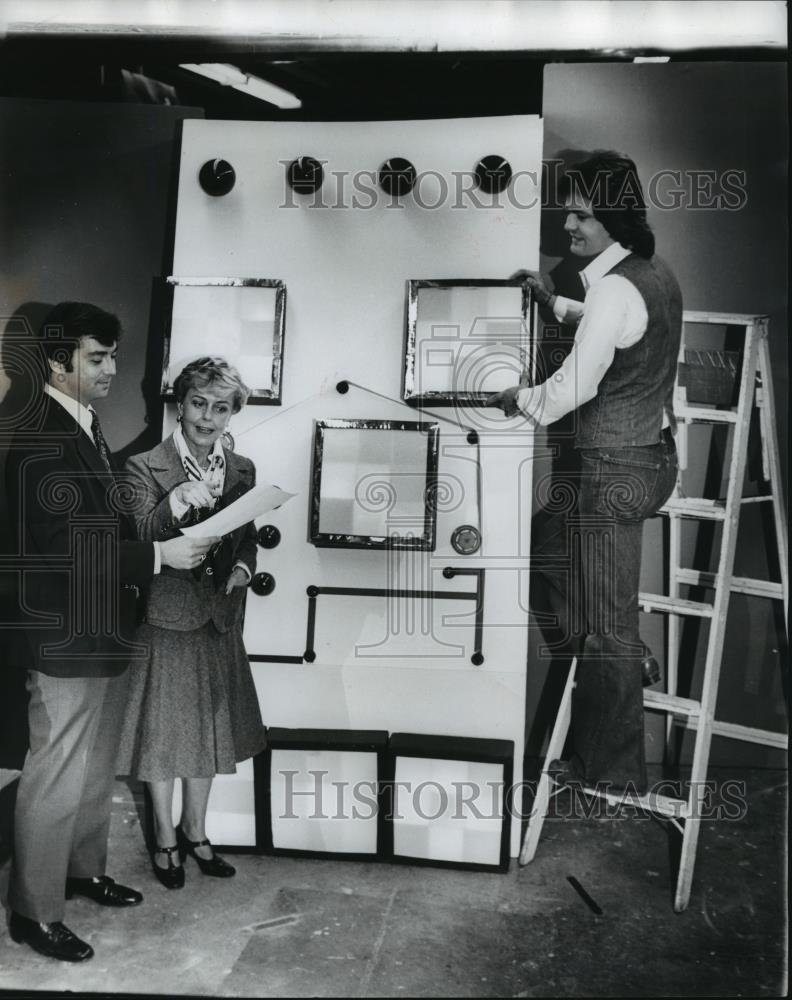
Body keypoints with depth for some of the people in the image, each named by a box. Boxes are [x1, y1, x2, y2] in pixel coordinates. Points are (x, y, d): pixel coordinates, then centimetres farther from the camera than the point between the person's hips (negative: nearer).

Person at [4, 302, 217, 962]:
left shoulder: (85, 426, 10)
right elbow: (63, 548, -24)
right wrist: (160, 555, -22)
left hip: (102, 630, 9)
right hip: (65, 637, -9)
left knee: (98, 764, 21)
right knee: (57, 774, 4)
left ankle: (84, 869, 40)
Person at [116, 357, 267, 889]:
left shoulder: (243, 470, 3)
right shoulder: (145, 467, -10)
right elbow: (135, 541, -18)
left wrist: (243, 567, -9)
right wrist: (178, 501, -33)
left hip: (219, 619, 4)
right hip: (166, 616, -4)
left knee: (208, 728, 17)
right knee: (163, 731, 10)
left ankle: (195, 831, 37)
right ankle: (165, 840, 31)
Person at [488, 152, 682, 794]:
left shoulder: (615, 288, -20)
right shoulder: (654, 271, 10)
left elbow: (574, 386, -22)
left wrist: (520, 400, -4)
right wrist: (556, 303, 23)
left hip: (618, 470, -10)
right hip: (652, 454, 10)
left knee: (608, 624, 1)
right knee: (544, 542, 25)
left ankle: (613, 775, 17)